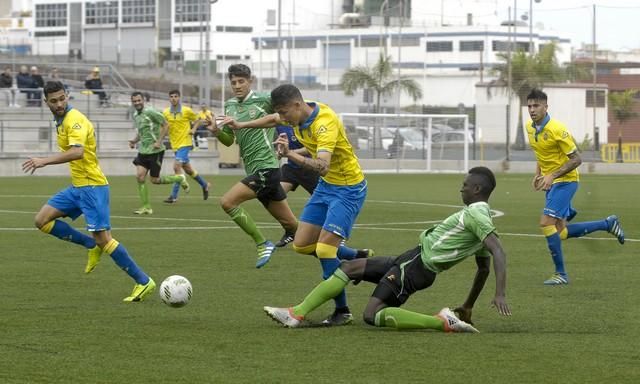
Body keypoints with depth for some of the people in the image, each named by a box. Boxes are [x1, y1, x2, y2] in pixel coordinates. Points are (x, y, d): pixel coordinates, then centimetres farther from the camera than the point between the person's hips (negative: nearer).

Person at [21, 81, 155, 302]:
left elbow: (77, 152, -34)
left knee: (103, 238, -13)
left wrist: (45, 161, -36)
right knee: (42, 221, 4)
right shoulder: (62, 121, 12)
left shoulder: (74, 120, -18)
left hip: (92, 186, -9)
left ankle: (144, 282, -9)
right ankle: (92, 246, 11)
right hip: (77, 186, 9)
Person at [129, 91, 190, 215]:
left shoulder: (150, 112, -13)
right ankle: (146, 207, 1)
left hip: (155, 151, -7)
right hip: (143, 151, 7)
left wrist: (159, 141, -18)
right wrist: (134, 140, 6)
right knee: (139, 176, -8)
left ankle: (179, 179, 24)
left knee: (154, 180, -3)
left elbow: (166, 125, -11)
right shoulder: (135, 116, 11)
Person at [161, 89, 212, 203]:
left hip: (185, 143, -5)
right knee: (187, 169, 15)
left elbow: (197, 120, 8)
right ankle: (204, 184, 38)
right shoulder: (166, 112, 2)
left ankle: (174, 196, -15)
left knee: (177, 166, -18)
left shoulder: (187, 111, -6)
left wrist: (193, 129, -8)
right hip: (175, 144, 5)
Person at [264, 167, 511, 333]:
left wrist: (500, 294, -37)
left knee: (372, 316, -18)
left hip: (417, 263, -10)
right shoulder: (481, 218, 14)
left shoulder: (475, 214, -16)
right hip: (415, 261, 10)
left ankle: (443, 323, -20)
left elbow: (499, 253, -28)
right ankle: (297, 314, 10)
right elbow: (484, 268, 22)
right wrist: (468, 306, 29)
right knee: (350, 267, 12)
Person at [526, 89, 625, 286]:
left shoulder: (556, 129, -21)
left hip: (565, 181, -8)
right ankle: (608, 224, 25)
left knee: (546, 223, -20)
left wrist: (552, 176, -25)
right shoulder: (530, 127, 3)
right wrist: (538, 174, 7)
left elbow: (576, 159, -18)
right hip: (550, 182, 8)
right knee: (561, 232, 8)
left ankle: (561, 274, -9)